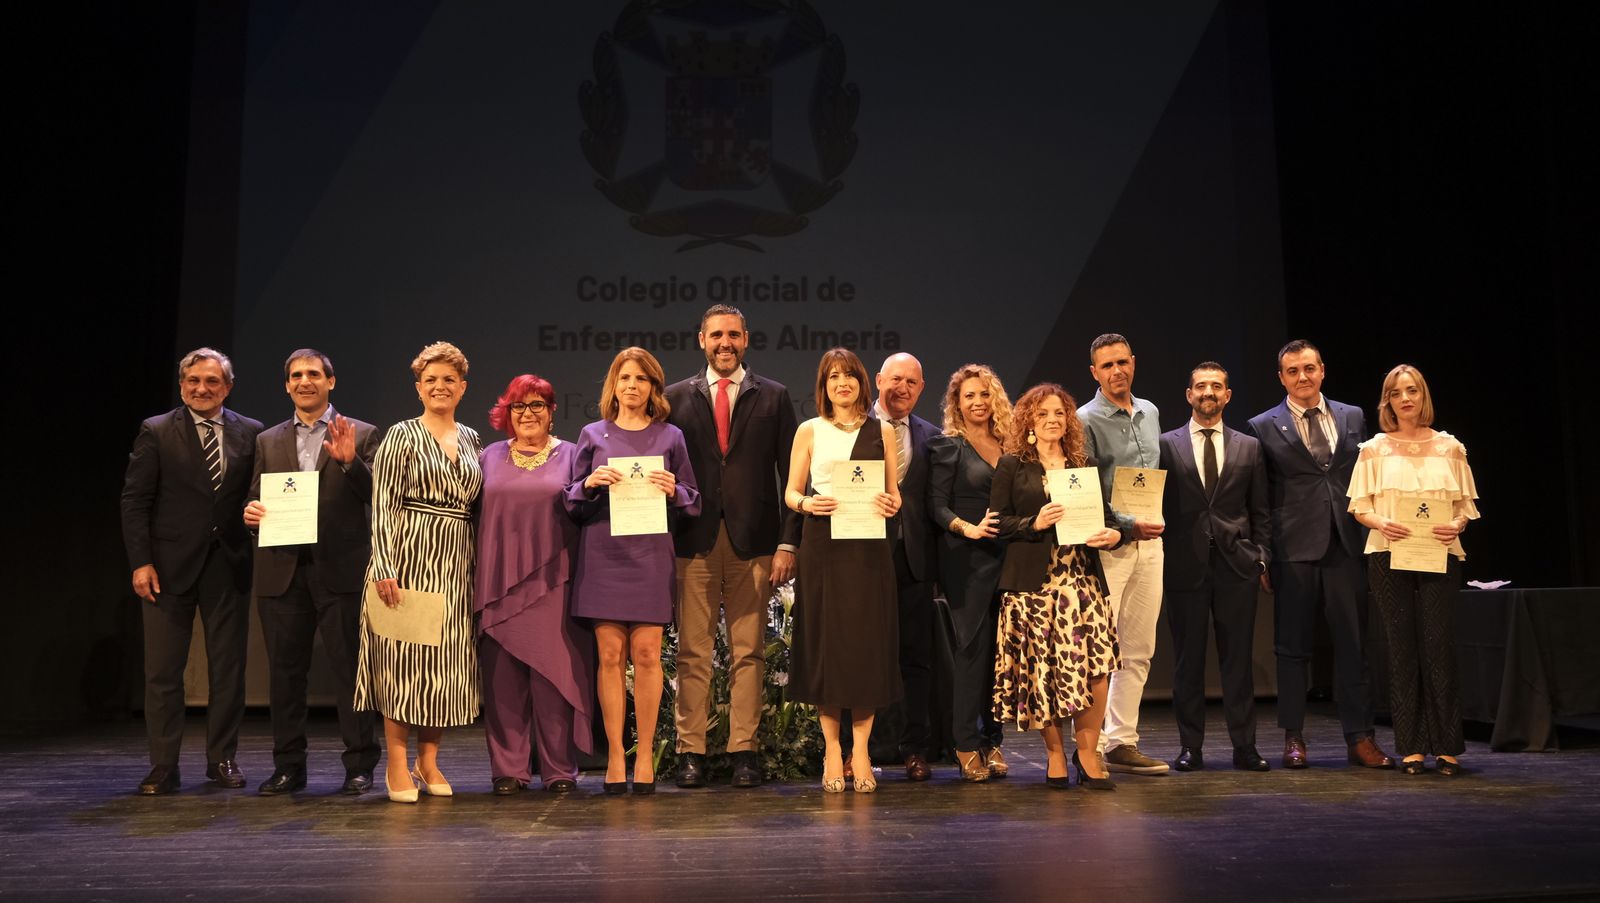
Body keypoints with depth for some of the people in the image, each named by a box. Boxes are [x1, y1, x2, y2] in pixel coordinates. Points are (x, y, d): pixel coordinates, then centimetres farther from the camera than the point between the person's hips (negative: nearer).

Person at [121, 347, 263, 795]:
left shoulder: (250, 433, 5)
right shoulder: (156, 432, 1)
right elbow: (135, 501, -1)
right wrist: (141, 562, -8)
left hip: (229, 565, 2)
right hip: (169, 567, -1)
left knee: (228, 669, 7)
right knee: (162, 671, 3)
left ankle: (222, 758, 18)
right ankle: (163, 767, 12)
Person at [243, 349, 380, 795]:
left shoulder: (361, 435, 5)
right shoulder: (268, 441, 16)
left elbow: (377, 495, -4)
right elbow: (256, 498, 16)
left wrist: (350, 462, -20)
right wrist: (251, 510, -6)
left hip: (340, 569, -3)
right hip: (282, 570, 4)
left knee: (349, 668, -1)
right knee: (285, 671, 8)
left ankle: (359, 765, 6)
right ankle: (288, 766, 18)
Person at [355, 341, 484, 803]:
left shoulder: (471, 439, 14)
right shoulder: (402, 436, -2)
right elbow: (383, 505, -7)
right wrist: (384, 567, -15)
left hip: (455, 563, 5)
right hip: (409, 557, -5)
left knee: (447, 660, 6)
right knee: (403, 656, -1)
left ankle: (429, 760, 17)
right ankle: (398, 763, 9)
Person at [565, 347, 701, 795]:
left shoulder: (669, 437, 9)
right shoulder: (593, 436, 10)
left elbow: (693, 501, 11)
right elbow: (570, 502, 10)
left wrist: (672, 490, -9)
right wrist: (590, 483, -9)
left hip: (651, 555, 0)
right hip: (602, 553, 0)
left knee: (646, 653, -3)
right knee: (610, 654, -1)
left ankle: (645, 755, 5)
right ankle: (615, 755, 6)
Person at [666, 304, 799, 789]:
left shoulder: (774, 397, 9)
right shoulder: (676, 398, 11)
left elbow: (790, 475, 6)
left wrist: (788, 543, -2)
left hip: (753, 542, 0)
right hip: (693, 542, 0)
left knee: (748, 652, 3)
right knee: (692, 652, 1)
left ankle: (744, 750, 9)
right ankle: (691, 751, 7)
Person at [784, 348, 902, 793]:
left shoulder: (881, 431, 11)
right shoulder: (809, 430, 8)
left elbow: (893, 491, 14)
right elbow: (790, 492, 7)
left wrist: (891, 504, -9)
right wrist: (807, 503, -14)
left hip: (868, 546, 1)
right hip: (823, 545, -1)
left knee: (867, 642, -1)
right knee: (825, 642, 0)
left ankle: (861, 751, 7)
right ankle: (832, 751, 8)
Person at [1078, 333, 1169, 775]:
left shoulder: (1150, 413, 15)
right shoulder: (1086, 421, -6)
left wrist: (1155, 526, 14)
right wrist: (1128, 524, -19)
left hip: (1149, 542, 7)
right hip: (1107, 545, -7)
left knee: (1138, 651, 8)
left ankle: (1122, 743, 15)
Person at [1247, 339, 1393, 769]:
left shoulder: (1353, 418, 11)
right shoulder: (1264, 427, 2)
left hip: (1345, 546, 3)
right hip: (1294, 549, -2)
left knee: (1353, 643, 5)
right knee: (1293, 645, 4)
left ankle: (1359, 737, 14)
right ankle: (1293, 737, 13)